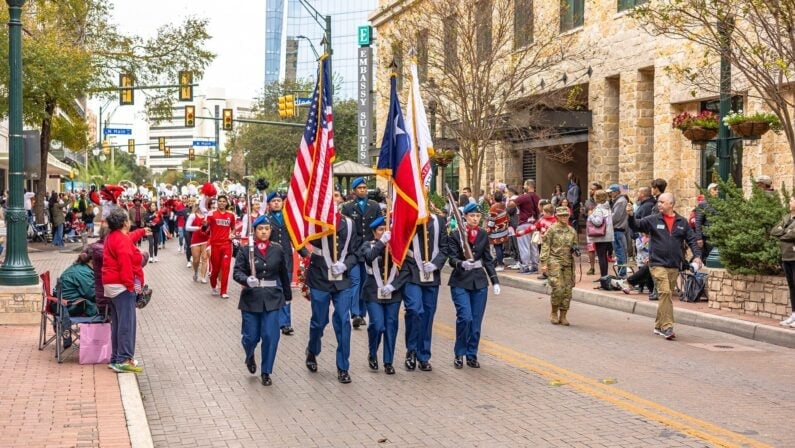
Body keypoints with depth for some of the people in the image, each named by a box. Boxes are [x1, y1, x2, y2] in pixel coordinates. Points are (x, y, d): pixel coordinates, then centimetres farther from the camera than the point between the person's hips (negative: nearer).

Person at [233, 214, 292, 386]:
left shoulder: (278, 250, 2)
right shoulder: (246, 250, -4)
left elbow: (284, 274, 11)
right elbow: (237, 272, -9)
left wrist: (287, 295, 18)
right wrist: (247, 280, -30)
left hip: (272, 299, 1)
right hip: (251, 298, -1)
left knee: (270, 336, -5)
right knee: (251, 336, 4)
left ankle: (266, 372, 10)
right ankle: (250, 356, 40)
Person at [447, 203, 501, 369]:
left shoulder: (483, 235, 6)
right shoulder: (455, 236, -6)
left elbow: (488, 260, 11)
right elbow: (452, 259, -13)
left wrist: (495, 281, 6)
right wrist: (462, 264, -34)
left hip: (480, 282, 4)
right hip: (460, 282, -4)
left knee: (476, 321, 4)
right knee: (465, 317, -15)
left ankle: (472, 355, 17)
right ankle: (459, 354, 2)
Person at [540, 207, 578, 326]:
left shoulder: (572, 231, 13)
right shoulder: (552, 229, -1)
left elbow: (575, 246, 23)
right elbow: (545, 246, -4)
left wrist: (575, 249, -2)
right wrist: (544, 263, -11)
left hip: (568, 263, 5)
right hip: (555, 262, -5)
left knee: (567, 290, 3)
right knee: (558, 288, -15)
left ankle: (563, 316, 12)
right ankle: (554, 313, 5)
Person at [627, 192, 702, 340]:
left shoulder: (682, 222, 8)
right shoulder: (653, 220, 2)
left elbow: (692, 240, 10)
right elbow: (636, 226, -1)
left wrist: (697, 256, -3)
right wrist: (631, 216, -21)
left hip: (674, 266, 3)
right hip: (658, 264, -3)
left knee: (666, 296, 12)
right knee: (665, 293, -16)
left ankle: (659, 326, 26)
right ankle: (667, 327, -17)